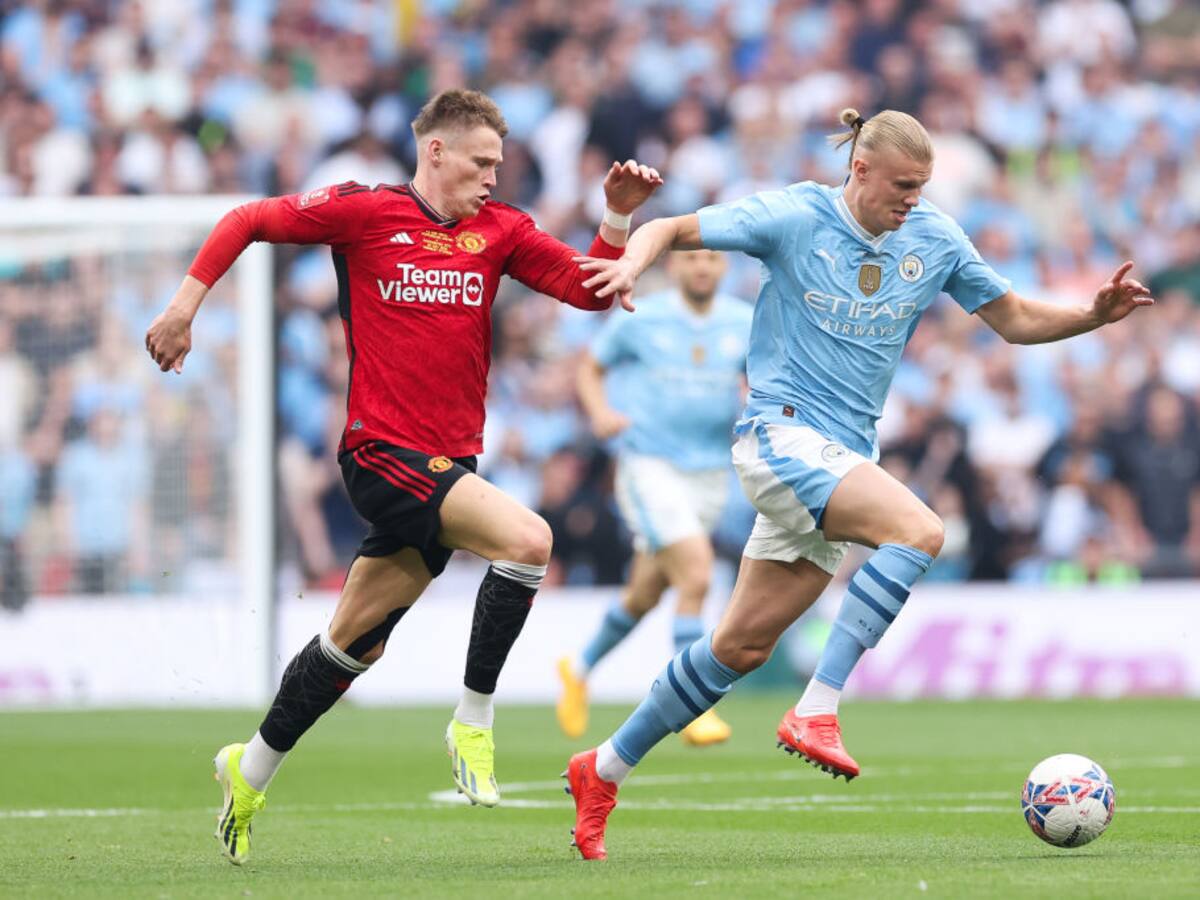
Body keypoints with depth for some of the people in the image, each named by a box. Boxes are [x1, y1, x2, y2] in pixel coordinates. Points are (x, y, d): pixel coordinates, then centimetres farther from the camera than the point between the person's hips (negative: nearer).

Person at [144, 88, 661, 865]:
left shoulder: (500, 230, 9)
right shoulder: (363, 212, -5)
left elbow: (588, 289, 4)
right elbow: (246, 222, 5)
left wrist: (619, 220, -10)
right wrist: (186, 306, 0)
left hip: (449, 462, 6)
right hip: (383, 451, -6)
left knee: (359, 640, 13)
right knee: (527, 539, -25)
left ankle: (251, 771, 28)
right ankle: (473, 722, -14)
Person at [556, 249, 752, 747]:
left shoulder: (745, 324, 3)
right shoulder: (638, 320, -5)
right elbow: (590, 368, 7)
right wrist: (600, 413, -12)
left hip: (710, 473, 5)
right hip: (650, 465, -5)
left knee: (644, 595, 14)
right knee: (696, 576, -22)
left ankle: (579, 669, 40)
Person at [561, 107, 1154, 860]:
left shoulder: (934, 238, 6)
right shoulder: (794, 217, -7)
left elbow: (1016, 319, 13)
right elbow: (671, 231, -2)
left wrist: (1097, 314, -4)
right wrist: (633, 261, -25)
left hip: (847, 457, 6)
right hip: (782, 432, -6)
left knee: (743, 645, 8)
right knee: (918, 530, -29)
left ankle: (605, 770, 21)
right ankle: (816, 713, -31)